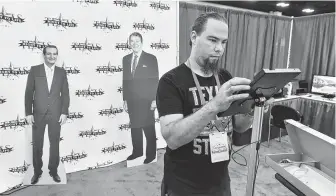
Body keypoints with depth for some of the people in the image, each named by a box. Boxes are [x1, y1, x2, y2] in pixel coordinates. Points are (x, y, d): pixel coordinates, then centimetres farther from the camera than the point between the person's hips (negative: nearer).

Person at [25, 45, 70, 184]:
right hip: (38, 113, 0)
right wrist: (28, 113, -5)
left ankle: (53, 170, 24)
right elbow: (29, 93, 0)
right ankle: (37, 171, 28)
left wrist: (64, 112, -4)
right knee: (37, 144, 10)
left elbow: (65, 94, 3)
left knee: (55, 143, 8)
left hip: (56, 114, 1)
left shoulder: (62, 72, 4)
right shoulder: (34, 70, 1)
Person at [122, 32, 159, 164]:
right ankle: (137, 151, 29)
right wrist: (125, 100, 7)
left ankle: (151, 153, 19)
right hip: (132, 101, 5)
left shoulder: (151, 58, -3)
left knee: (148, 128, 5)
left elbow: (155, 80, -6)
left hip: (146, 100, -4)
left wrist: (154, 99, -11)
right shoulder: (126, 59, 10)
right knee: (134, 127, 13)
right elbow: (125, 80, 10)